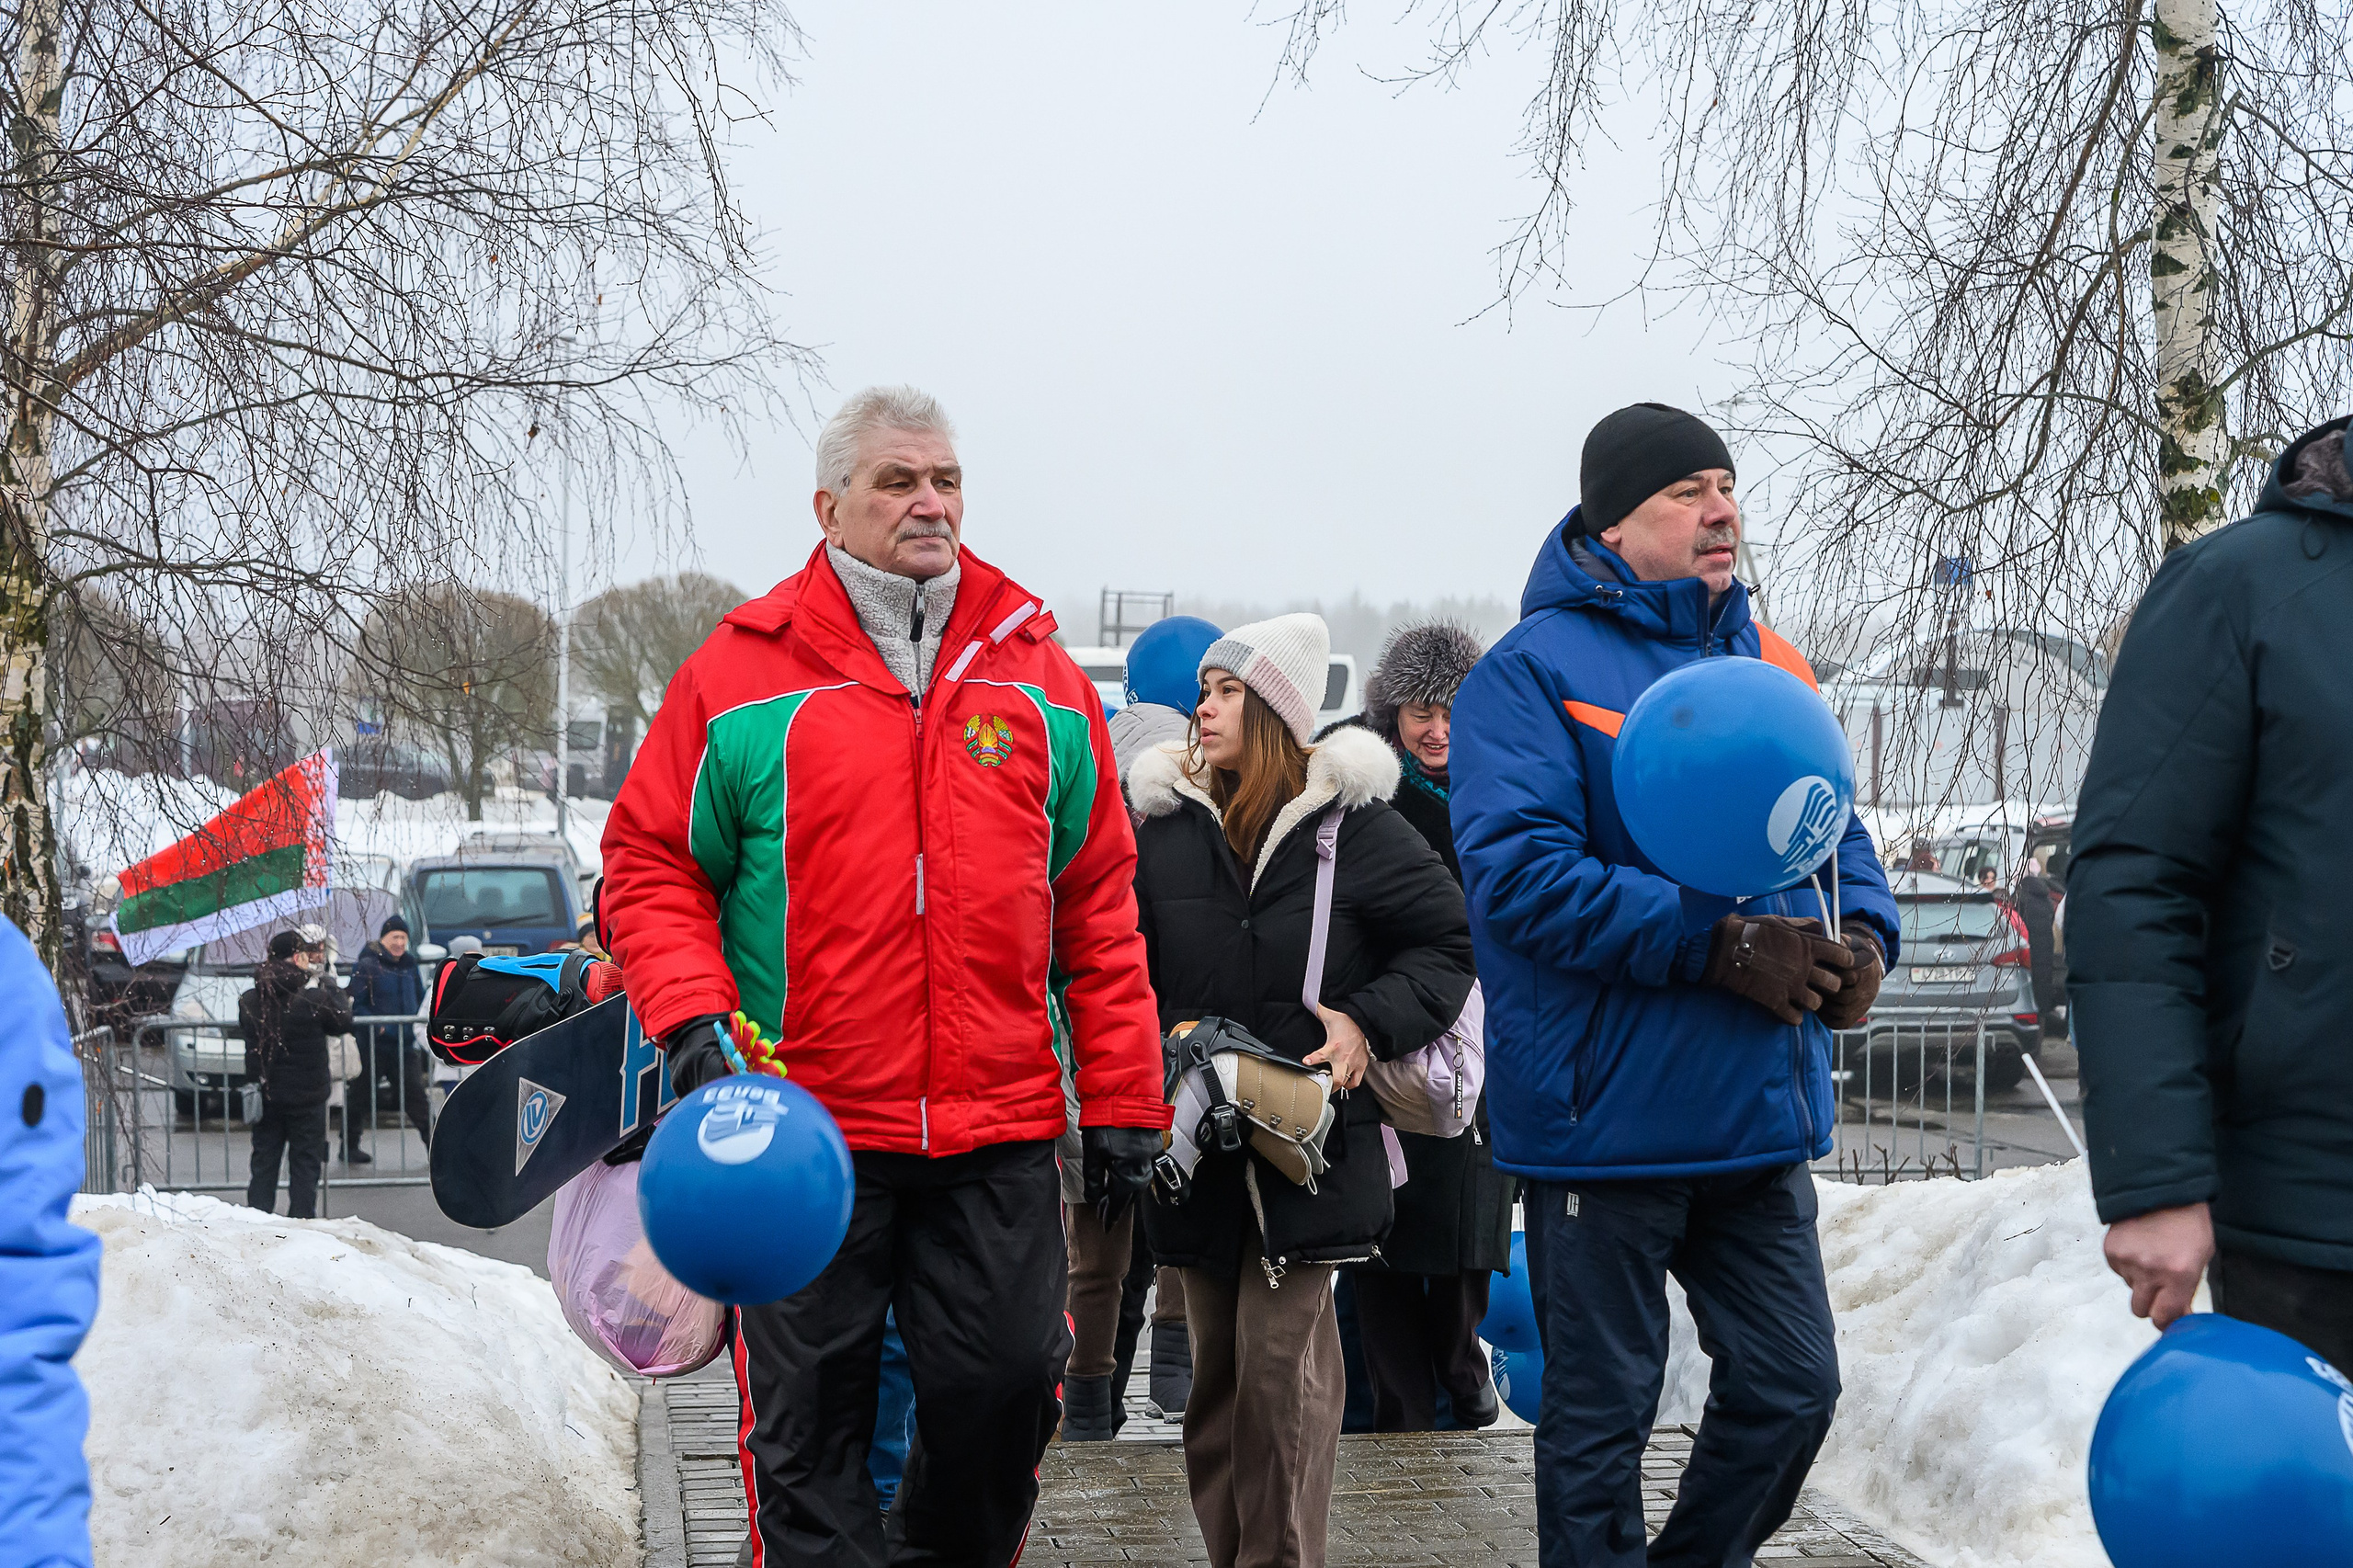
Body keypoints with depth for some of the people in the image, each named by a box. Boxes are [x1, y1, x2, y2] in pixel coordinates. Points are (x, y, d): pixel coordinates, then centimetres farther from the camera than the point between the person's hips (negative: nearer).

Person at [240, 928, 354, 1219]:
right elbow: (343, 1022, -2)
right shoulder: (315, 999, -17)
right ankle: (301, 1219, 6)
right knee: (305, 1163, 7)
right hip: (306, 1096, -3)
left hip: (264, 1095, 4)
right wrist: (332, 986, 9)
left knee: (264, 1162, 14)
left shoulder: (249, 1001, -6)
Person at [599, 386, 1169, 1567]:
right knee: (808, 1423, 4)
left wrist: (1123, 1100, 6)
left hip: (1000, 1128, 2)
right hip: (807, 1119, -2)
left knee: (1007, 1385, 5)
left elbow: (1097, 899, 10)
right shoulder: (743, 672, 1)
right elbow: (651, 866, 4)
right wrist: (693, 1021, -12)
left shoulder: (1036, 675, 9)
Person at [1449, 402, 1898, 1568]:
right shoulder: (1534, 672, -8)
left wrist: (1861, 936, -6)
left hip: (1762, 1119, 6)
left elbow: (1841, 835, 17)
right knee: (1600, 1423, 5)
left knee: (1792, 1387, 11)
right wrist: (1720, 944, -24)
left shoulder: (1770, 667, 13)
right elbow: (1517, 871, -20)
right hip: (1607, 1114, -6)